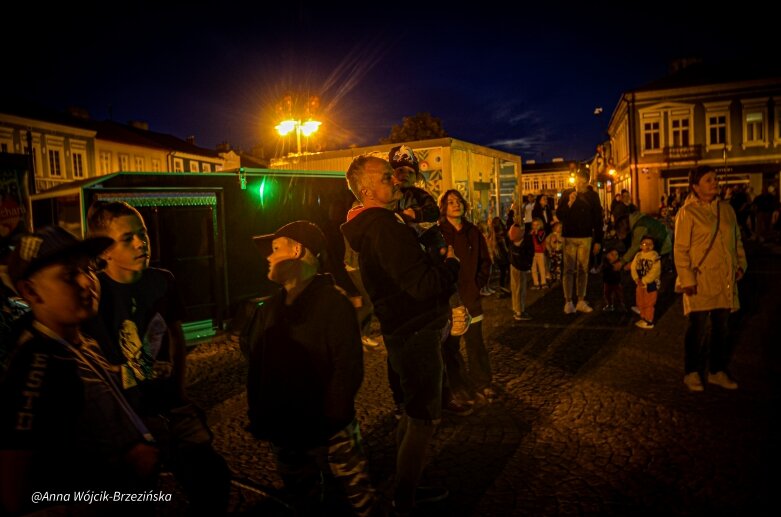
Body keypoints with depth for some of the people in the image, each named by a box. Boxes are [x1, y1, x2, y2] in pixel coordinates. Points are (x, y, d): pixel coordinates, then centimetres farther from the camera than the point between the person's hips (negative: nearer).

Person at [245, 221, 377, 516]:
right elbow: (256, 366, 7)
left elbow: (348, 368, -21)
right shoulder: (272, 307, 6)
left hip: (328, 433, -6)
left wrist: (328, 420, -23)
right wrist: (258, 417, 1)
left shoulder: (333, 302, -15)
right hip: (283, 433, 6)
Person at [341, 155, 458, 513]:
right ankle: (404, 500, 18)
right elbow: (423, 284, -29)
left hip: (406, 331, 11)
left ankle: (406, 489, 40)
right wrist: (451, 262, -11)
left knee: (413, 412, 23)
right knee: (424, 418, 2)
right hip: (415, 333, -11)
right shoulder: (384, 226, -23)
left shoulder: (373, 224, 11)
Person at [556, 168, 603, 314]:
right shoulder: (567, 194, 0)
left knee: (583, 270, 6)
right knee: (569, 270, -2)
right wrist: (569, 203, -19)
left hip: (586, 238, 1)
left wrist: (598, 241, 2)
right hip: (569, 237, -1)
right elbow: (559, 215, -3)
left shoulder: (593, 196, 2)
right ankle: (568, 302, 4)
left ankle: (581, 302, 13)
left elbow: (598, 219, 4)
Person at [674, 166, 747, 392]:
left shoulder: (726, 209, 10)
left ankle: (717, 371, 27)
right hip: (700, 282, -6)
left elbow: (737, 240, 19)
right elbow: (680, 249, -11)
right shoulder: (687, 212, -8)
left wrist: (740, 264, 8)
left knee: (722, 327, 13)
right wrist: (687, 279, -15)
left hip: (725, 280, 6)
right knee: (698, 327, 0)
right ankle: (692, 373, 16)